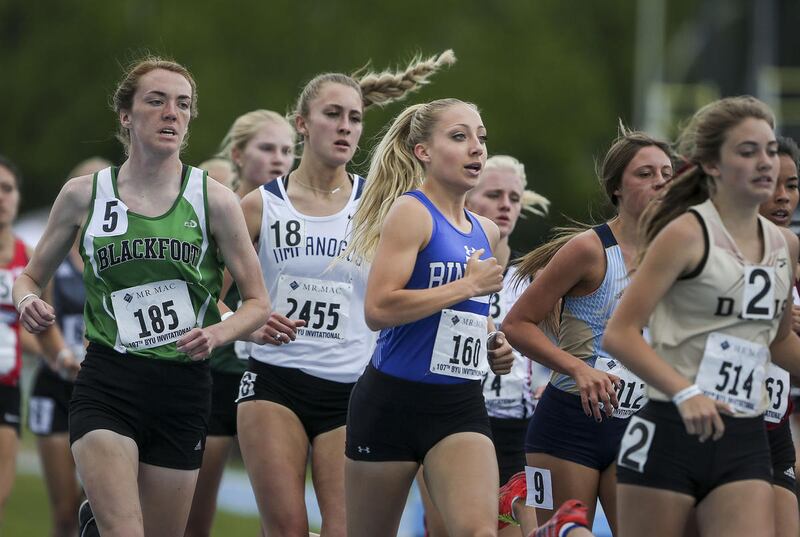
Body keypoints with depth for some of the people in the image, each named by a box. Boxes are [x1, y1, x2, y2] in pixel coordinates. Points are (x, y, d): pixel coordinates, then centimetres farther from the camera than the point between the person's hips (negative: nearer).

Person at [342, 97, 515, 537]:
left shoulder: (485, 232, 13)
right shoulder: (411, 212, -9)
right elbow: (377, 309, -22)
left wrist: (494, 345, 10)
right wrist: (468, 285, -18)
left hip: (461, 405, 5)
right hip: (394, 399, -5)